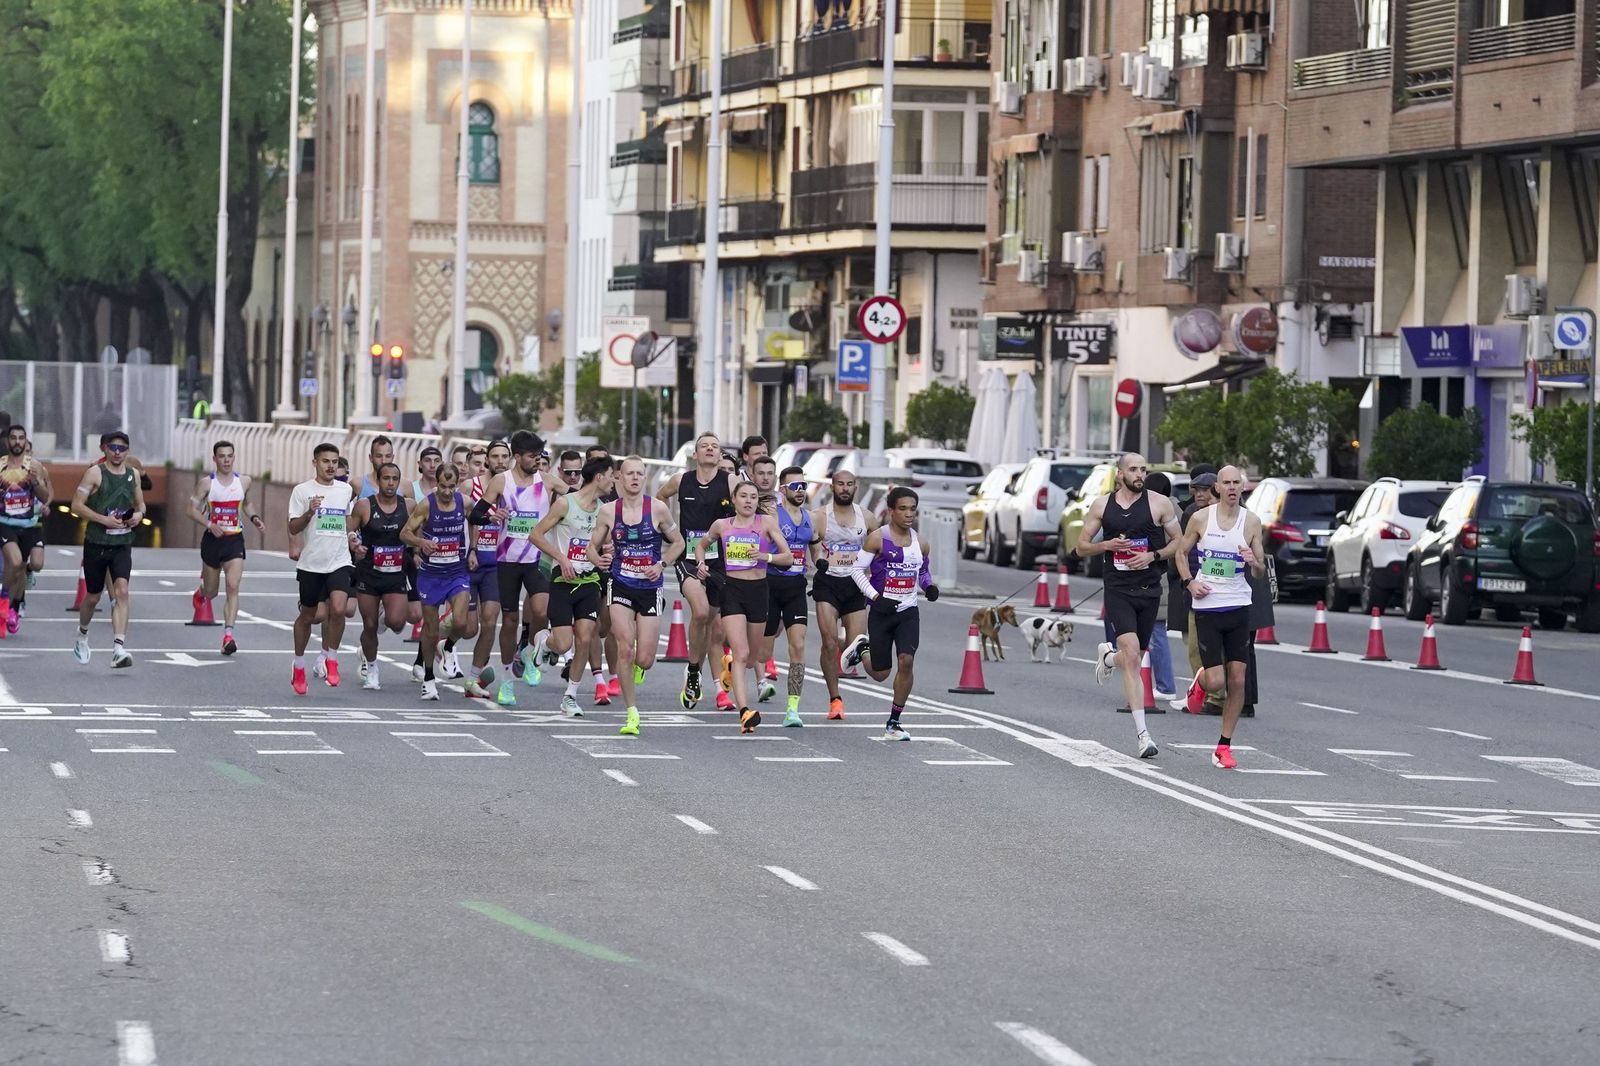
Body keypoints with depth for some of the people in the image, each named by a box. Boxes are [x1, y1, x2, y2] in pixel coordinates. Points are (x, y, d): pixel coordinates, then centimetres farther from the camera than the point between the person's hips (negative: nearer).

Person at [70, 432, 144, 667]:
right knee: (93, 596, 11)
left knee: (121, 591, -16)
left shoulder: (133, 475, 8)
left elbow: (140, 504, 22)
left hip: (123, 544, 2)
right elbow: (76, 505, -10)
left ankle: (119, 649, -24)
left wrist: (139, 514, -1)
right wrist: (103, 519, -19)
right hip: (96, 542, -2)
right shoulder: (95, 473, -6)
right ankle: (82, 637, 40)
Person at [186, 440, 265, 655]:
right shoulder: (207, 483, -6)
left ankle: (228, 635, -19)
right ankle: (201, 594, 52)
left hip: (235, 540, 1)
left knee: (232, 587, -15)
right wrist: (210, 525, -19)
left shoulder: (243, 482, 4)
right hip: (212, 539, -1)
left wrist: (253, 517, 3)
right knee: (211, 591, 12)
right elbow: (192, 509, -5)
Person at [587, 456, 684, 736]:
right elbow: (593, 547, 9)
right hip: (620, 586, 0)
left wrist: (661, 565, -7)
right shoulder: (608, 512, 0)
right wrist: (599, 559, -13)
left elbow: (677, 542, 9)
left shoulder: (658, 509, -4)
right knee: (625, 649, -16)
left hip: (650, 588, 0)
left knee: (644, 660, -2)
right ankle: (632, 713, -5)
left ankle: (637, 667, 38)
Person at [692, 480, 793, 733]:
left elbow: (788, 557, -3)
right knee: (741, 654, -16)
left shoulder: (766, 522, 1)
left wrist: (766, 556, -21)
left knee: (750, 656, 14)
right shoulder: (722, 525, 6)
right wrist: (700, 563, 5)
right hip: (732, 590, -1)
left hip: (758, 589, 1)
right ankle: (744, 712, -27)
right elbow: (701, 545, 25)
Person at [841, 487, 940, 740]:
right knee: (880, 673, 3)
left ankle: (894, 723, -4)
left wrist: (929, 586, 0)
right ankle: (863, 648, 41)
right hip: (881, 612, -3)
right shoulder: (878, 538, -8)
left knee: (906, 661, -17)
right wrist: (876, 597, -16)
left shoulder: (920, 542, 7)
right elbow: (858, 569, -5)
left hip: (908, 612, 3)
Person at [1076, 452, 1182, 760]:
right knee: (1132, 655, -17)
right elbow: (1081, 547, 11)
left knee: (1134, 659, 10)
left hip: (1149, 589, 1)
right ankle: (1141, 733, -16)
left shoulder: (1159, 504, 1)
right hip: (1118, 588, -1)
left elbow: (1178, 542, 7)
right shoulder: (1102, 505, 5)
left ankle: (1109, 656, 48)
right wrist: (1106, 545, -9)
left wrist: (1153, 555, -10)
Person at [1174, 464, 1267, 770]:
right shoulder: (1201, 518, -1)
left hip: (1239, 607, 2)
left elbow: (1261, 572, 6)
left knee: (1237, 680, -2)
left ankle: (1224, 747, 7)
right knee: (1215, 681, -8)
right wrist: (1189, 582, -4)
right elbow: (1181, 552, 12)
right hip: (1207, 607, -2)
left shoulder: (1251, 522, 1)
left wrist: (1254, 562, -17)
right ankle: (1199, 683, 30)